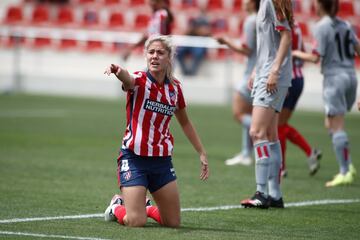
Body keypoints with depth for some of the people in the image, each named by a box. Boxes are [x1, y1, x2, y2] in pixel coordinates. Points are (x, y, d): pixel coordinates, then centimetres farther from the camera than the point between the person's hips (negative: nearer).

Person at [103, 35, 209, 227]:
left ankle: (145, 208, 34)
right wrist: (118, 71, -60)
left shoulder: (174, 87, 5)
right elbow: (128, 79, -36)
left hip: (162, 160, 5)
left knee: (173, 222, 3)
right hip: (134, 158, -5)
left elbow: (185, 122, 20)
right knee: (135, 222, -14)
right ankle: (117, 207, 21)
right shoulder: (139, 81, -10)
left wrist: (202, 153, 18)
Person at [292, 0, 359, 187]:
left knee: (337, 127, -4)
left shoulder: (322, 26, -9)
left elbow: (315, 57, -13)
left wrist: (297, 53, 1)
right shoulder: (345, 25, 10)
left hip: (334, 78, -7)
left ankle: (345, 173, -6)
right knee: (330, 124, 17)